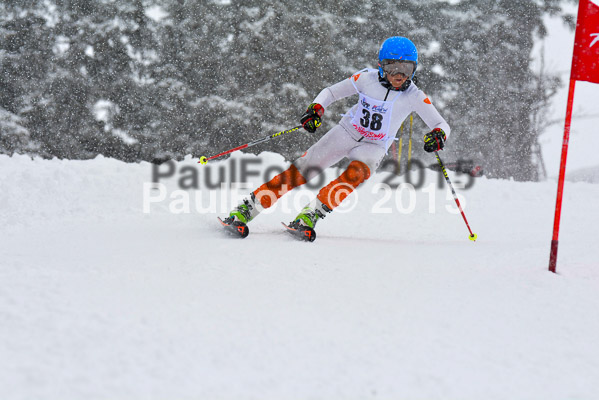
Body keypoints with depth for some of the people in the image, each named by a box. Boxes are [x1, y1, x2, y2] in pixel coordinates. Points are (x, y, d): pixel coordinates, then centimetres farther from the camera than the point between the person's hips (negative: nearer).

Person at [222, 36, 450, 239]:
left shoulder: (415, 97, -12)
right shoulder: (367, 79, -11)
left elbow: (442, 125, -8)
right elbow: (331, 92, -1)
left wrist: (437, 135, -31)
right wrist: (315, 109, -20)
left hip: (373, 147, 0)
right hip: (346, 132, 0)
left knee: (357, 172, -35)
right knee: (299, 173, -11)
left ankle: (310, 215, -33)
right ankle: (246, 210, -5)